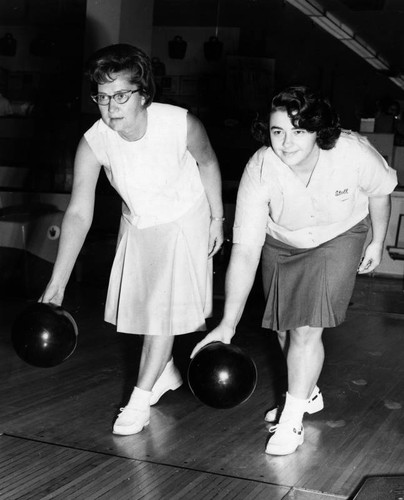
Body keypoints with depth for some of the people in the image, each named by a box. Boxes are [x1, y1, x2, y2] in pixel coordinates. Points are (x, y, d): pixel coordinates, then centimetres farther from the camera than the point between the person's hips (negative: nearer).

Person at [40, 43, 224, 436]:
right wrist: (56, 285, -30)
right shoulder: (93, 143, -26)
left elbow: (207, 163, -10)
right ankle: (166, 373, 41)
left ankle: (140, 399, 8)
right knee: (139, 303, 15)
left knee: (163, 307, -5)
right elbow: (79, 213, -27)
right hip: (137, 224, 4)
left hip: (184, 221, -3)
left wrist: (217, 218, -2)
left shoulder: (182, 125, -32)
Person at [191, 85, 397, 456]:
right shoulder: (259, 171, -32)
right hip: (281, 244, 2)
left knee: (307, 328, -12)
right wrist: (228, 324, -37)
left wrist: (378, 243, 3)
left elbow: (379, 192, -8)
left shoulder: (354, 153, -33)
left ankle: (292, 419, 5)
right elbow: (245, 251, -33)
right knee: (285, 328, 11)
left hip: (339, 237, -2)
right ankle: (308, 392, 39)